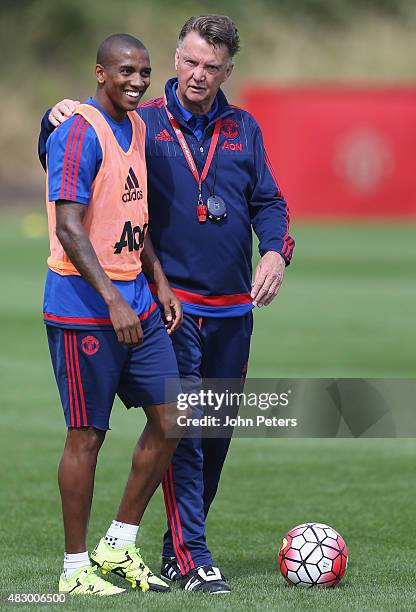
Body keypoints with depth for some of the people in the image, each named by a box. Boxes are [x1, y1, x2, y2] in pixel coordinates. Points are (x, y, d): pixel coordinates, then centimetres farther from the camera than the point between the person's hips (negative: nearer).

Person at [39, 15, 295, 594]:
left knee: (217, 431, 10)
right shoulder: (143, 124, 1)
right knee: (181, 431, -11)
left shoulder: (244, 129, 11)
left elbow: (268, 202, 12)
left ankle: (180, 543, 22)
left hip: (232, 309, 5)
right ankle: (191, 559, -10)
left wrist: (276, 250, -7)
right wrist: (57, 122, -19)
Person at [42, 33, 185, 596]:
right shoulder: (79, 134, -15)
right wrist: (113, 301, -27)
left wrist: (160, 284, 15)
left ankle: (118, 546, 18)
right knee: (87, 436, -2)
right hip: (84, 310, -9)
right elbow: (69, 228, -22)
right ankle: (75, 569, 8)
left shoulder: (137, 127, 13)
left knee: (170, 418, 6)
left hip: (136, 305, 9)